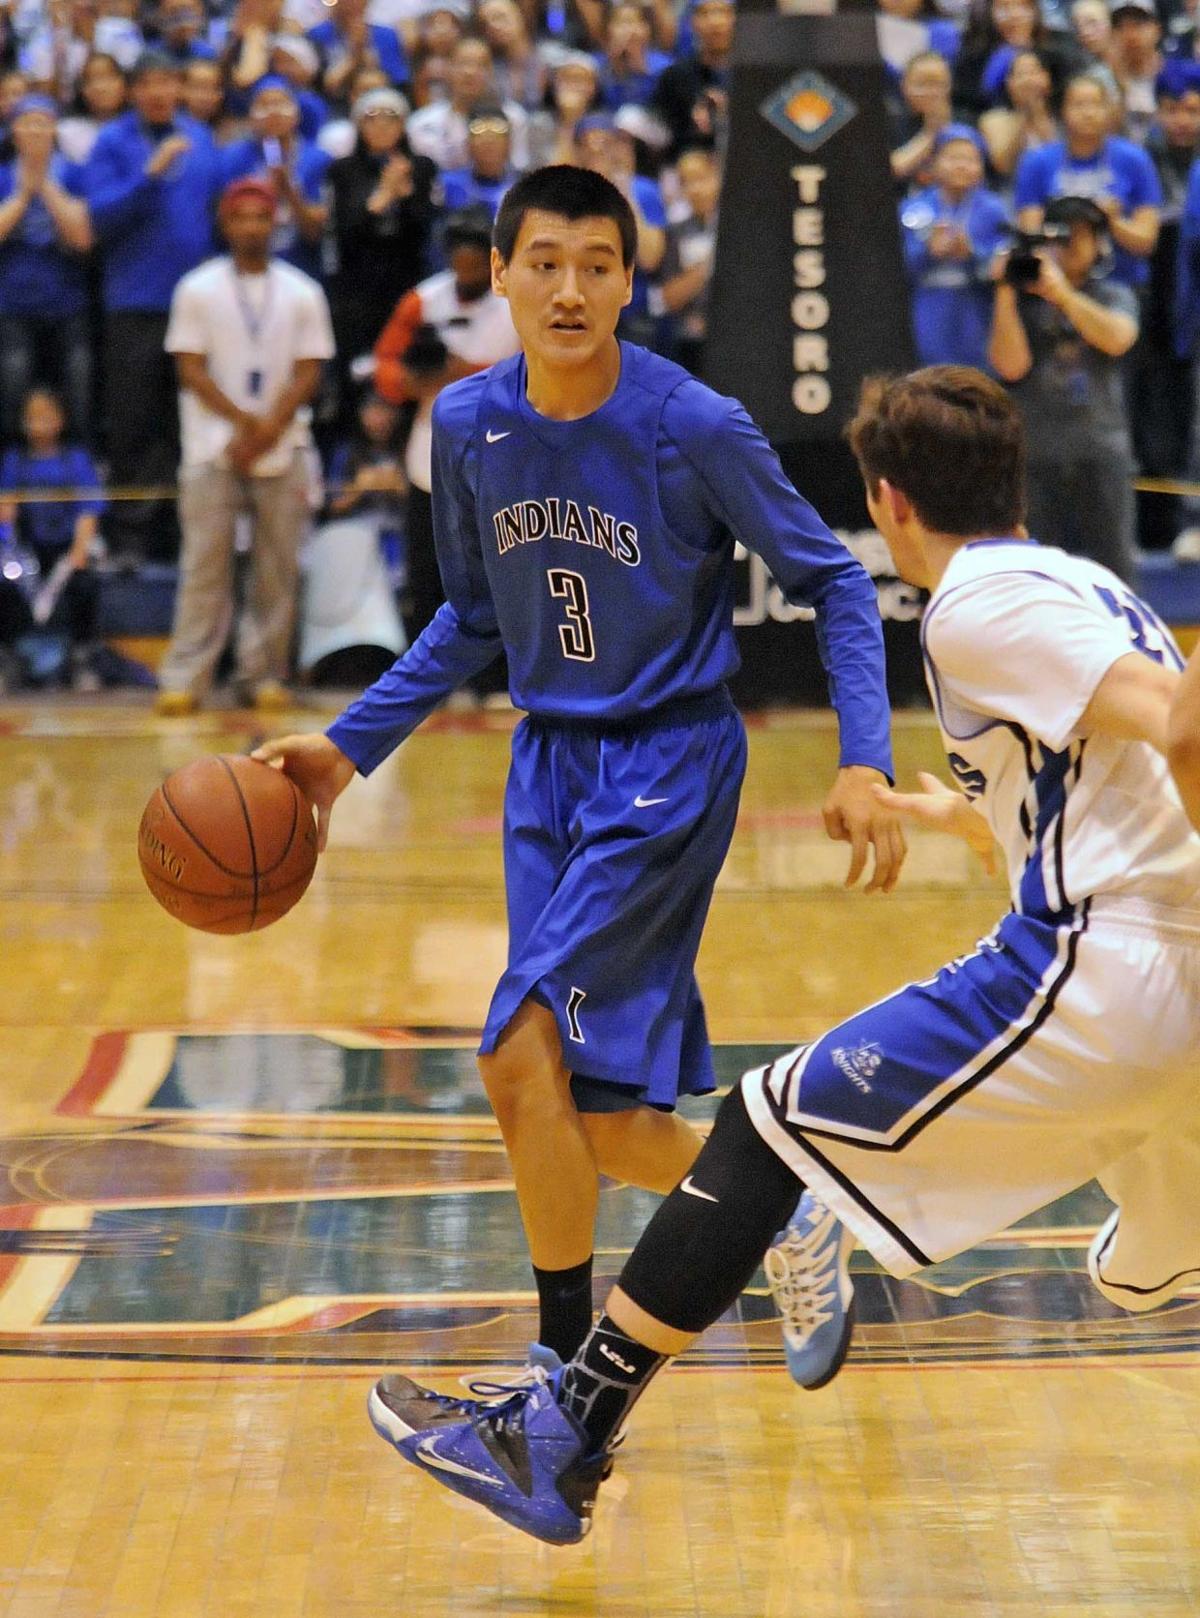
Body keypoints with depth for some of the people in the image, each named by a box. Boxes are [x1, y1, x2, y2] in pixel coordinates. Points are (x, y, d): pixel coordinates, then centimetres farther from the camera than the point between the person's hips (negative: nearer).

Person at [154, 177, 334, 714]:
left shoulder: (302, 293, 7)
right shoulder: (197, 290, 3)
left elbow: (308, 373, 3)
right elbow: (192, 369, -2)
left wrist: (268, 431, -11)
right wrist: (245, 422, -12)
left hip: (282, 449, 2)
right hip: (213, 450, -2)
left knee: (277, 567, 1)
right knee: (205, 564, -6)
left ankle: (264, 673, 7)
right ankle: (185, 677, -6)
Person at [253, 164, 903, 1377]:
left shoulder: (697, 430, -16)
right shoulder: (469, 424, -1)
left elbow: (832, 582, -6)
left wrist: (863, 761, -17)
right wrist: (350, 745, 8)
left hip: (669, 763, -6)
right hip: (549, 761, 6)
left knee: (524, 1056, -18)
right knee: (604, 1121, 4)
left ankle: (568, 1357, -2)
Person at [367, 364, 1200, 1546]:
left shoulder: (978, 605, -4)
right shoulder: (1080, 586, 24)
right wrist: (955, 814, 57)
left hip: (1094, 969, -8)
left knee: (767, 1126, -1)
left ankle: (559, 1442, -2)